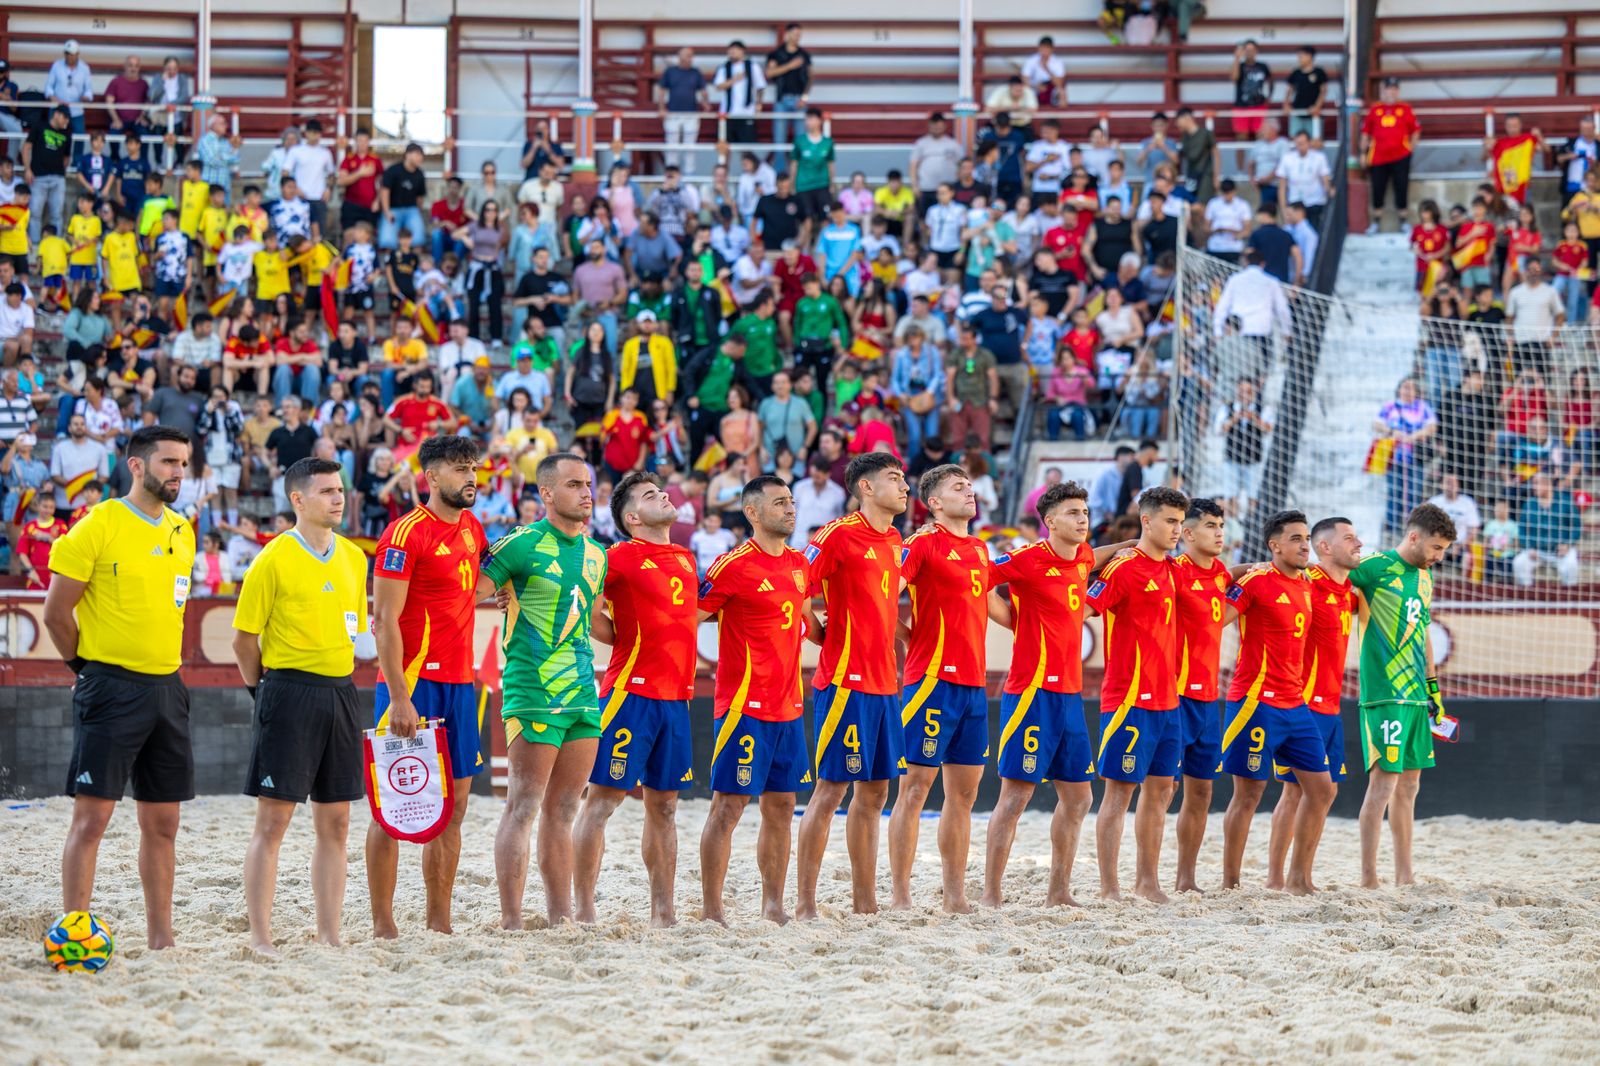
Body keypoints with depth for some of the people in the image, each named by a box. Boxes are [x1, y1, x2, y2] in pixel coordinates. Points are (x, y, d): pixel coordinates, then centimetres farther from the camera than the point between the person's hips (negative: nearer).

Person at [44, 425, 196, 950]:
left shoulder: (181, 532, 11)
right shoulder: (99, 527, -10)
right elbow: (56, 612, -7)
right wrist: (86, 667, 1)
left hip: (167, 686, 7)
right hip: (111, 688, -7)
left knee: (162, 823, 9)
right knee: (92, 817, -7)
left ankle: (160, 939, 15)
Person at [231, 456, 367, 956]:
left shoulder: (353, 558, 11)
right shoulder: (274, 559, -8)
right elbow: (244, 638, -4)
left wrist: (339, 680, 15)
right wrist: (267, 691, 1)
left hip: (340, 695, 6)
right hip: (289, 695, -6)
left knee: (335, 822, 7)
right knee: (273, 821, -5)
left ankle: (329, 935, 13)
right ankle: (260, 939, -2)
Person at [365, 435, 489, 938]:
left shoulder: (472, 529, 12)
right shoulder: (406, 534, -11)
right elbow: (385, 620, -15)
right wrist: (399, 697, -21)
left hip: (459, 683, 8)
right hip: (413, 683, -8)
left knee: (453, 806, 9)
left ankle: (439, 922, 15)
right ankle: (383, 925, -3)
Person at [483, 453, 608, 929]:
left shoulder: (596, 555, 15)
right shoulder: (521, 545, -8)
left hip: (583, 694, 7)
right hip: (534, 694, -7)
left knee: (562, 811, 11)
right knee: (523, 808, -8)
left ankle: (561, 918, 14)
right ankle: (511, 921, -8)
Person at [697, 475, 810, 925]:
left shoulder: (798, 563, 12)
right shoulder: (734, 566, -11)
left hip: (787, 706, 8)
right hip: (745, 705, -8)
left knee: (781, 807, 11)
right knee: (728, 805, -6)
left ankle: (773, 906, 18)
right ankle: (711, 912, -5)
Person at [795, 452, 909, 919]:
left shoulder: (894, 541, 14)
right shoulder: (840, 535, -11)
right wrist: (823, 636, -5)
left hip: (883, 683, 8)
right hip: (846, 681, -8)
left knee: (874, 793, 10)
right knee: (831, 789, -7)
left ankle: (865, 903, 15)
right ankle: (805, 905, -4)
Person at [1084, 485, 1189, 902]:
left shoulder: (1169, 570, 13)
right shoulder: (1123, 569, -12)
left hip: (1167, 698, 8)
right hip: (1130, 697, -8)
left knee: (1161, 788, 11)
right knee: (1120, 789, -5)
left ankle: (1147, 880, 20)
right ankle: (1109, 888, -4)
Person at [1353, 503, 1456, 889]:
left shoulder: (1424, 579, 16)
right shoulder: (1377, 567, -8)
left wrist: (1433, 685, 26)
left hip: (1415, 697, 8)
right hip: (1384, 695, -8)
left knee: (1409, 785, 10)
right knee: (1383, 781, -10)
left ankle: (1405, 878, 15)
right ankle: (1368, 879, -8)